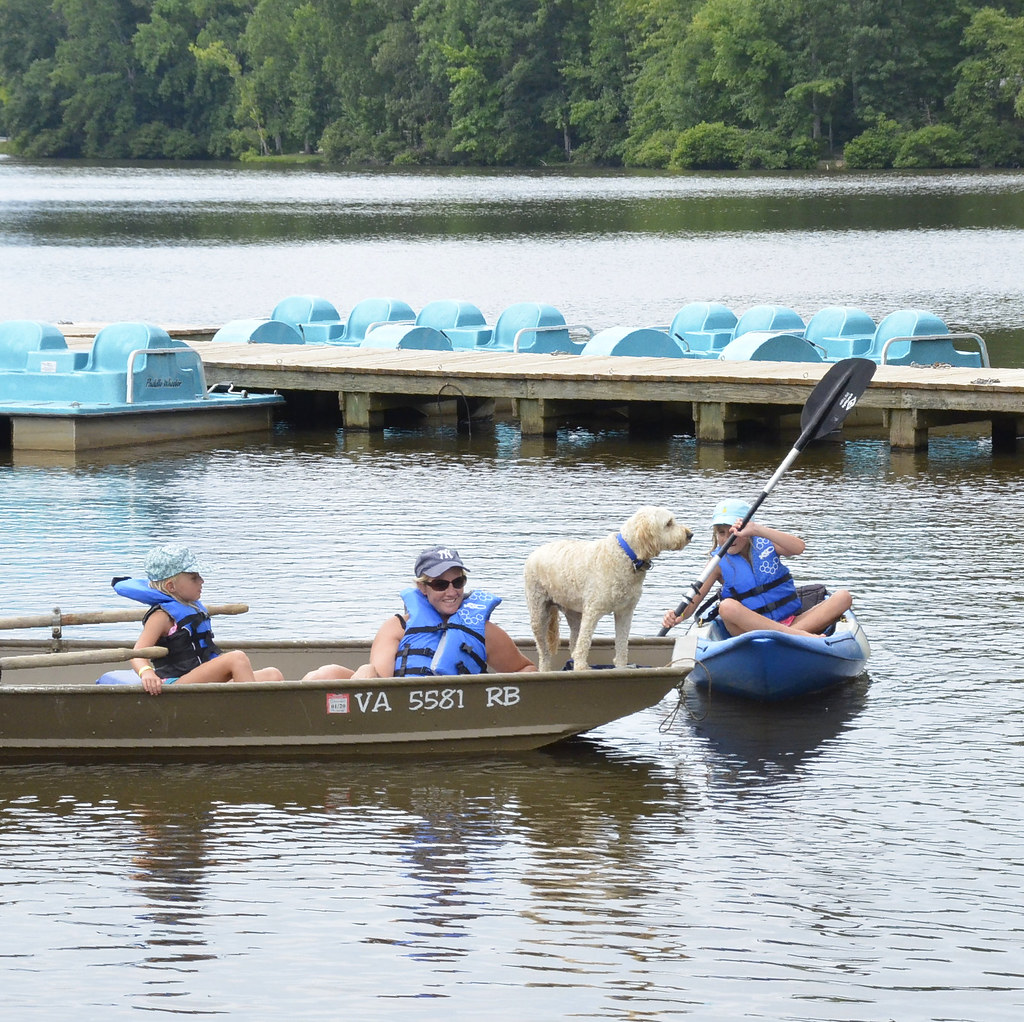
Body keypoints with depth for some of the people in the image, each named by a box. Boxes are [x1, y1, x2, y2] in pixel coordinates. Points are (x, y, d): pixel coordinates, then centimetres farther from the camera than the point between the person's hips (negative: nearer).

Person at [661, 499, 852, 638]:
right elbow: (693, 600, -4)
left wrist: (757, 530, -28)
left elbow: (799, 547, -16)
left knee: (843, 597, -16)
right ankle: (807, 638, -44)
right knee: (727, 607, -34)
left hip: (791, 622, 2)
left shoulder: (766, 545, 5)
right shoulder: (719, 563, 4)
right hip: (751, 628, -1)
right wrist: (678, 617, -28)